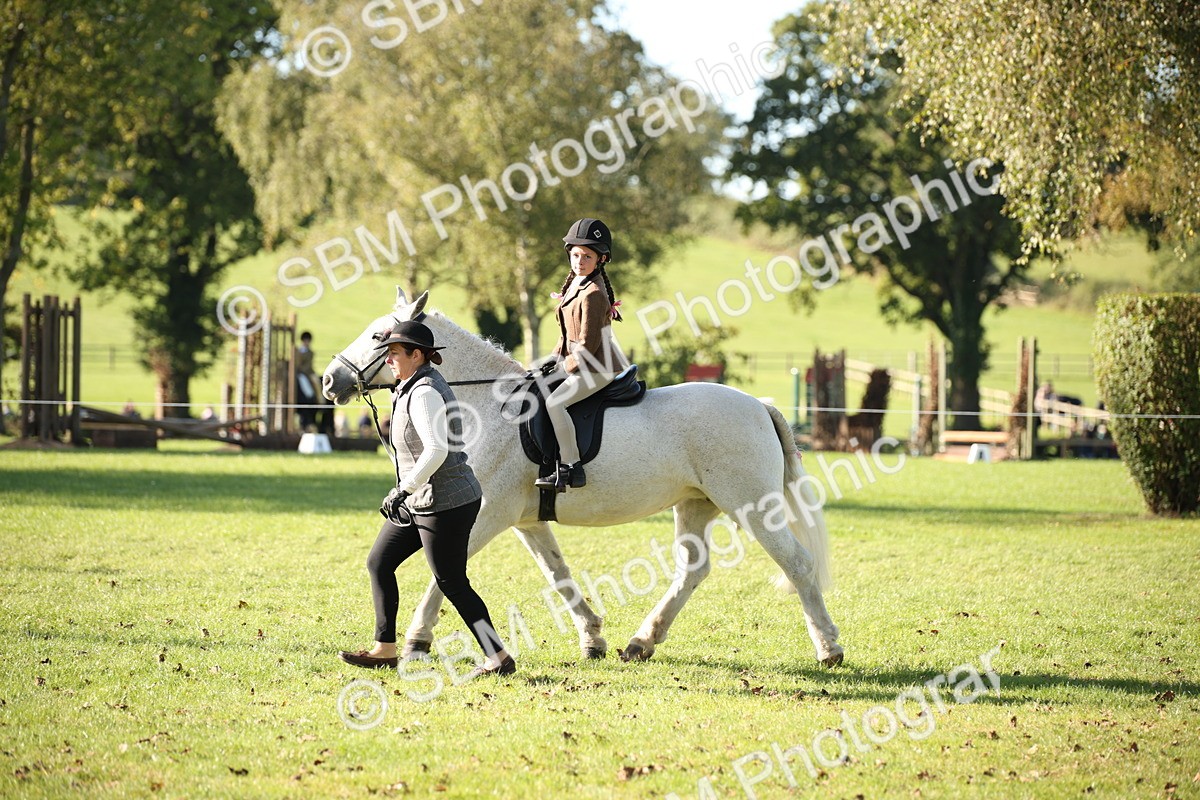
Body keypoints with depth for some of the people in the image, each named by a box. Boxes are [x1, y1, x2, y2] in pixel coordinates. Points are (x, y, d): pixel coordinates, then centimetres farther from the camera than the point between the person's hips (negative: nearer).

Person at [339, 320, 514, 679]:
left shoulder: (424, 393, -20)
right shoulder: (413, 387, 12)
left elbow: (437, 449, -31)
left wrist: (402, 490, -26)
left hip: (445, 504, -11)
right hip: (421, 501, 11)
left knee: (452, 584, -5)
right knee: (379, 563, 15)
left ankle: (499, 658, -3)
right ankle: (385, 650, 21)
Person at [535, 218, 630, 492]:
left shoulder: (593, 294, -21)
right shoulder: (574, 282, 10)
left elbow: (588, 344, -21)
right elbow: (568, 332, 20)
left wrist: (566, 366, -11)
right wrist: (557, 357, 9)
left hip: (599, 367, -11)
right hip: (577, 363, 11)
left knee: (555, 402, -26)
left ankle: (572, 469, -27)